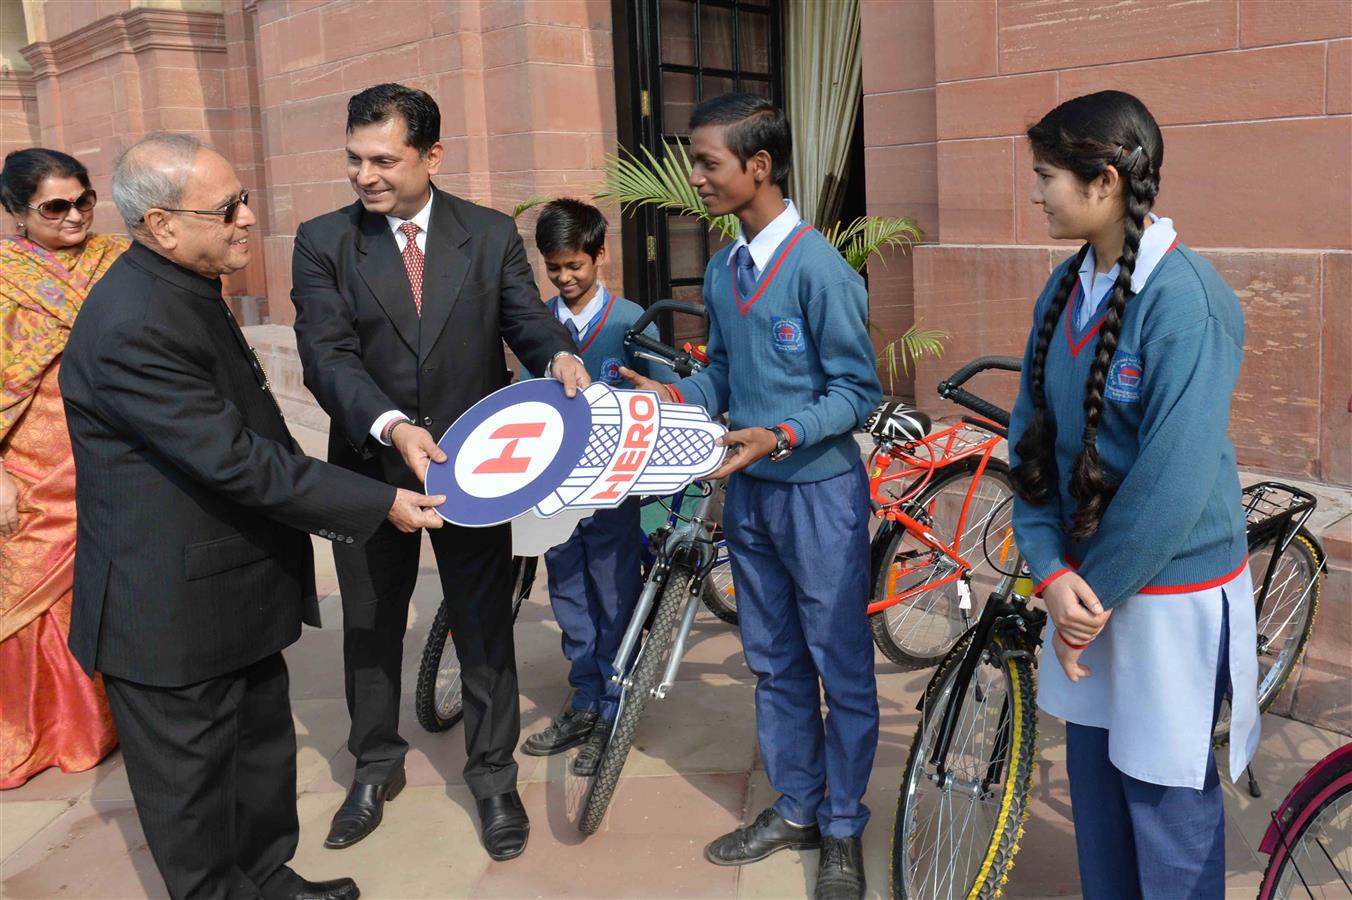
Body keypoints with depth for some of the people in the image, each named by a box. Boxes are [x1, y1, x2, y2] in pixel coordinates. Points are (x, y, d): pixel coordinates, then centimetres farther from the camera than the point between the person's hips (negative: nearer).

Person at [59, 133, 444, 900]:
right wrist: (379, 504, -21)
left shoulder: (184, 289, 7)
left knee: (263, 751, 23)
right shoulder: (133, 326, -26)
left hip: (237, 592, 10)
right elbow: (235, 461, -27)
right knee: (192, 784, 10)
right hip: (173, 611, -10)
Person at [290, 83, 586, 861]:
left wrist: (561, 355, -31)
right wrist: (391, 426, -32)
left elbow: (527, 319, -6)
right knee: (370, 627, 17)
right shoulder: (323, 242, -5)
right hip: (369, 463, 1)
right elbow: (328, 356, -15)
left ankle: (494, 776, 30)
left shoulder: (493, 234, -2)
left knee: (485, 626, 10)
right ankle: (377, 768, 39)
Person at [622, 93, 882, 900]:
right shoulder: (722, 270, 6)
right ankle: (796, 808, 34)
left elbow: (859, 390, -14)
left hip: (818, 491, -7)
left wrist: (782, 434, -27)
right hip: (750, 492, 7)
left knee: (841, 667, 6)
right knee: (774, 662, 17)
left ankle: (844, 830, 24)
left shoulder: (818, 267, -16)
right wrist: (673, 395, -5)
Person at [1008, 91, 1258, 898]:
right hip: (1087, 576, 6)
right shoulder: (1067, 288, 2)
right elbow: (1033, 436, 2)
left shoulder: (1186, 301, -20)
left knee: (1165, 795, 9)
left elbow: (1173, 482, -21)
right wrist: (1052, 570, -8)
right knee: (1095, 776, 18)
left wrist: (1097, 590, -12)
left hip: (1170, 593, -6)